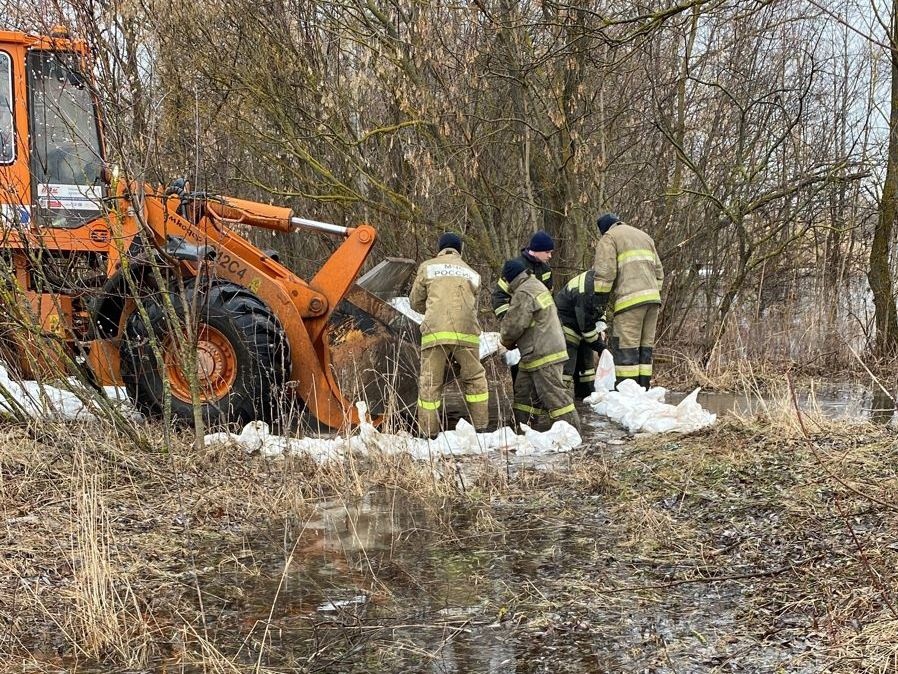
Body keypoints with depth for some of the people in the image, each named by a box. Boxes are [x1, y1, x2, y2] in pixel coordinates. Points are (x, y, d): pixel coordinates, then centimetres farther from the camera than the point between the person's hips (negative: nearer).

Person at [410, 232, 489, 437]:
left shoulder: (427, 267, 14)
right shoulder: (472, 274, 22)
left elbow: (415, 302, 17)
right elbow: (473, 306, 19)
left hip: (435, 331, -2)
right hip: (466, 332, 2)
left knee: (430, 381, 2)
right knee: (474, 378, 15)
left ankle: (429, 432, 1)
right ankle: (481, 426, 13)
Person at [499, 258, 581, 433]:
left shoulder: (524, 294, -18)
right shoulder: (535, 284, 15)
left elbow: (513, 325, -18)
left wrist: (505, 340, 3)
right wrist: (510, 341, 17)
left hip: (543, 355, -11)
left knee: (554, 395, -7)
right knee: (523, 392, 15)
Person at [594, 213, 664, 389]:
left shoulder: (609, 238, 5)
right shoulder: (644, 236, 28)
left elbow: (604, 274, -6)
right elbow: (658, 272, 24)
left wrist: (599, 302, -2)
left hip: (630, 300, -7)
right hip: (652, 297, 7)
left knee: (626, 348, -8)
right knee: (645, 347, 9)